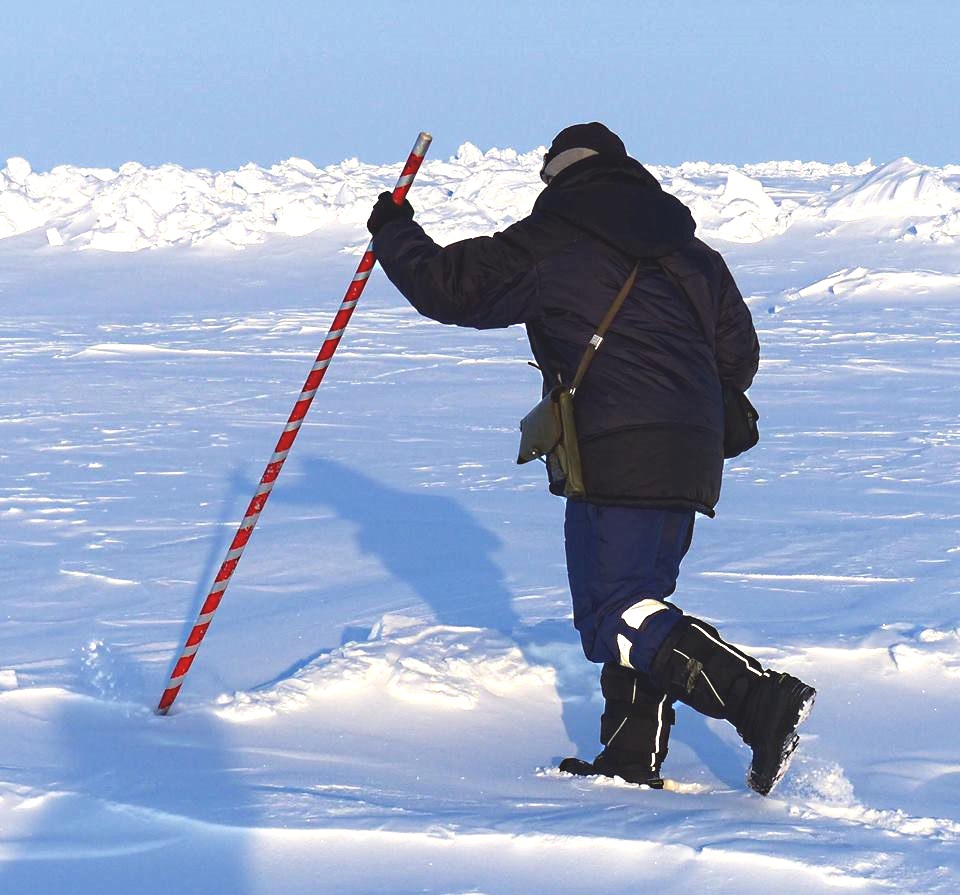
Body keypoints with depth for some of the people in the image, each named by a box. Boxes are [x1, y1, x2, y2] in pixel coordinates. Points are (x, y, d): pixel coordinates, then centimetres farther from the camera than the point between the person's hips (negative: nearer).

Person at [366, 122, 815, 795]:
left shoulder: (549, 244, 0)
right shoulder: (689, 251, 17)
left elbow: (451, 287, 5)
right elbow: (738, 354, 19)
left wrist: (394, 235, 23)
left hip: (614, 456, -7)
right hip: (691, 459, 7)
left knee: (615, 614, -9)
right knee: (632, 600, 18)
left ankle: (764, 699, -23)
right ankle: (634, 758, 18)